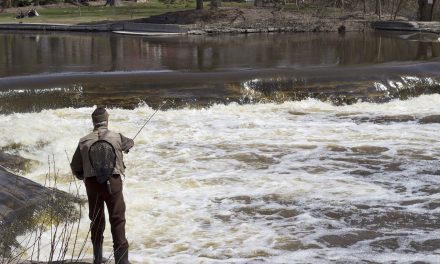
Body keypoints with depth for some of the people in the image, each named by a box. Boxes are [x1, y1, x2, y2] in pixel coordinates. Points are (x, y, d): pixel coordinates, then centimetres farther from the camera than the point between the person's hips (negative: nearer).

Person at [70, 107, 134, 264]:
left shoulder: (84, 142, -1)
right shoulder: (117, 138, -2)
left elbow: (75, 167, 6)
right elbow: (130, 143, 22)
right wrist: (125, 147, 46)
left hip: (92, 184, 2)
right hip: (113, 182, -2)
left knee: (96, 220, 15)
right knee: (118, 219, 1)